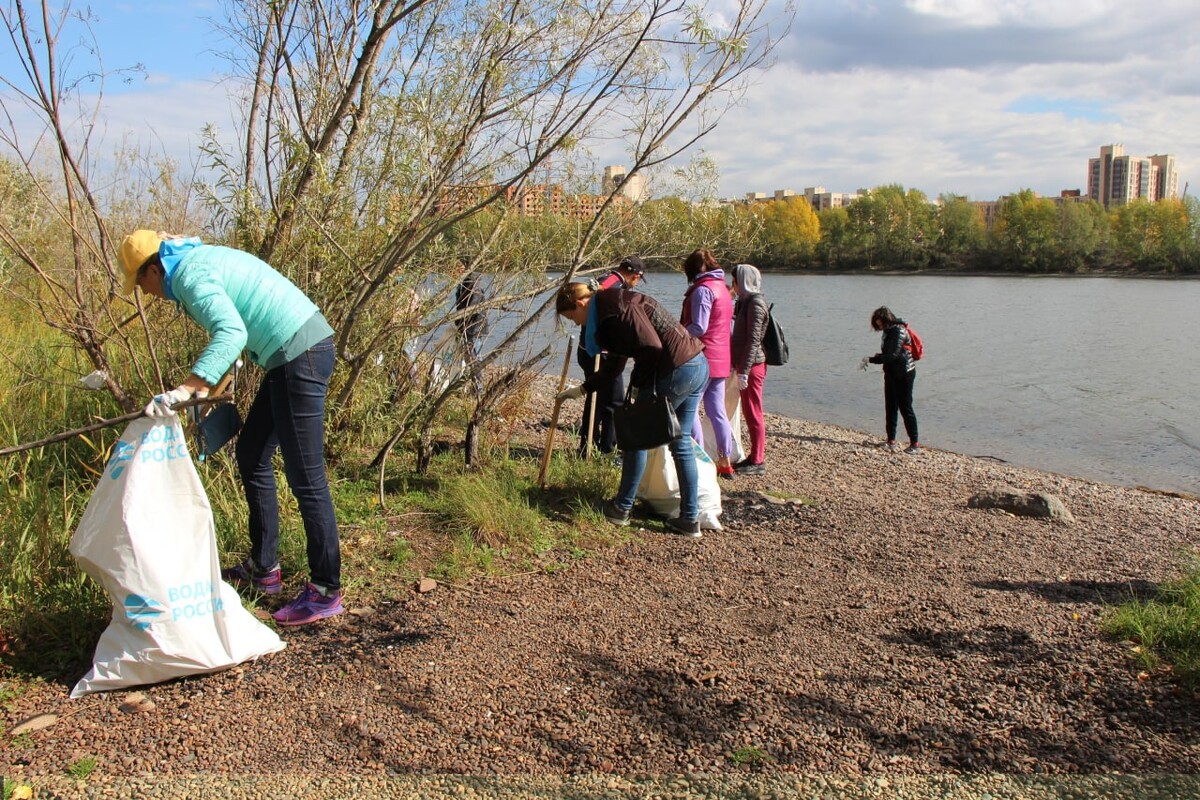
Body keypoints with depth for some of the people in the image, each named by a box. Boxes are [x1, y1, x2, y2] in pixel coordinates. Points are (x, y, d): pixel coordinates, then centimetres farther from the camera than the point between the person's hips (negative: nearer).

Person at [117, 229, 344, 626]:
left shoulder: (190, 274, -12)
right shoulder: (201, 257, 18)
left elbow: (232, 333, -30)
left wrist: (183, 390, -36)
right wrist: (208, 383, 29)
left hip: (302, 353, -11)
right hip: (293, 354, 11)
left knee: (305, 477, -6)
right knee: (252, 454, 18)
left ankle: (326, 592, 2)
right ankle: (263, 568, 26)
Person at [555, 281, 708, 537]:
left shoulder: (618, 307, -13)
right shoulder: (610, 312, 20)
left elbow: (651, 347, -22)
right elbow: (615, 364, 29)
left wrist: (640, 385, -10)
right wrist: (581, 389, 34)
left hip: (676, 370, -10)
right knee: (681, 444, 14)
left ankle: (622, 509, 15)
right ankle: (690, 519, 16)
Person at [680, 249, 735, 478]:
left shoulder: (702, 289, -13)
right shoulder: (722, 287, 15)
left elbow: (698, 328, -20)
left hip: (702, 358, -9)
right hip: (721, 359, 9)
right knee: (717, 410, 12)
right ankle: (725, 461, 16)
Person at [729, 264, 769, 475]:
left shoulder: (755, 303, -15)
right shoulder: (746, 301, 16)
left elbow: (753, 340, -20)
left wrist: (744, 370, -23)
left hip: (752, 366, -10)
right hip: (745, 364, 10)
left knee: (753, 413, -4)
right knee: (749, 412, 14)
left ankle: (758, 462, 3)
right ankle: (754, 456, 23)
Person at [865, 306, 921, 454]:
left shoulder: (899, 331, -18)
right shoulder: (889, 332, 10)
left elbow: (893, 355, -26)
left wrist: (872, 359, -26)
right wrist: (876, 356, -3)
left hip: (904, 374, -9)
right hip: (891, 373, 9)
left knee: (905, 407, -5)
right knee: (890, 407, 10)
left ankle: (915, 443, 2)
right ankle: (891, 440, 20)